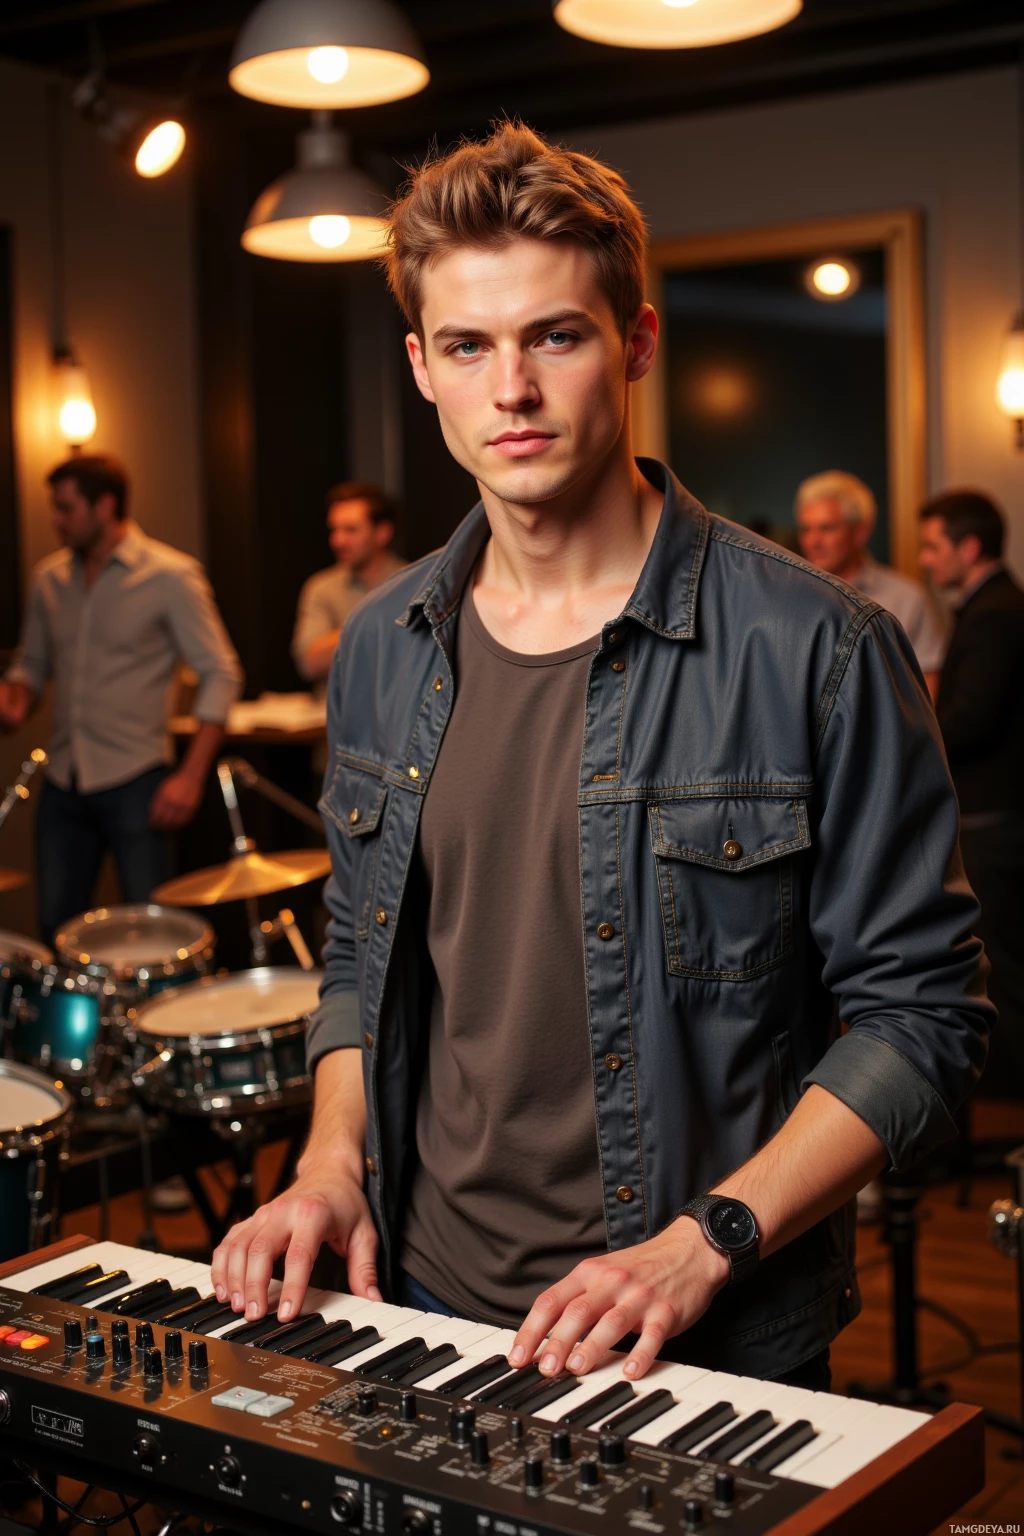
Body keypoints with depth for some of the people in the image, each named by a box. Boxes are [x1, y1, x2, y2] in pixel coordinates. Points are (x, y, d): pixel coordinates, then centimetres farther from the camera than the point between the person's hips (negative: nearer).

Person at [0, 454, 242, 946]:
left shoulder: (170, 577, -7)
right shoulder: (49, 578, 8)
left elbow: (221, 674, -8)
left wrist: (190, 776, -15)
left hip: (134, 781, -5)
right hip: (63, 784, 5)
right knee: (55, 924, 8)